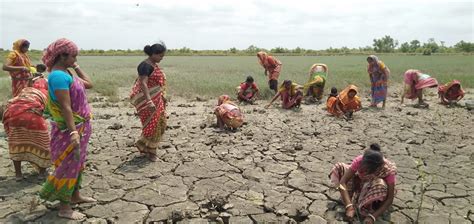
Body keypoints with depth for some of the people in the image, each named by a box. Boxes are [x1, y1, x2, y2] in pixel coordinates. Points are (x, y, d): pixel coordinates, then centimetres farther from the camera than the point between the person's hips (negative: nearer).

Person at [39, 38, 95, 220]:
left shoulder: (66, 72, 8)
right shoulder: (58, 75, -20)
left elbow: (89, 84, 18)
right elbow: (65, 107, -26)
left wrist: (76, 67, 11)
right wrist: (73, 133, -28)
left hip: (80, 126, 10)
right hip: (69, 128, -10)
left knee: (77, 162, 19)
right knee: (68, 165, -1)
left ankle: (75, 196, 34)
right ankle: (64, 208, 10)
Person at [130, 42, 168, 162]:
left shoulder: (154, 65, 12)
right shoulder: (146, 65, -17)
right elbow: (143, 84, -28)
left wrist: (162, 96, 24)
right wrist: (149, 101, -36)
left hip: (156, 99, 9)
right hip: (147, 99, -9)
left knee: (160, 123, 12)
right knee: (151, 124, -3)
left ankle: (143, 144, 25)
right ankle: (150, 151, 12)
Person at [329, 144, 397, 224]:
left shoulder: (389, 170, -35)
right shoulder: (359, 161, -31)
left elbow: (390, 199, -31)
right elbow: (343, 182, -30)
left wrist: (372, 217, -40)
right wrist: (349, 207, -39)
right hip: (362, 184, 3)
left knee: (380, 184, -40)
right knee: (338, 167, -17)